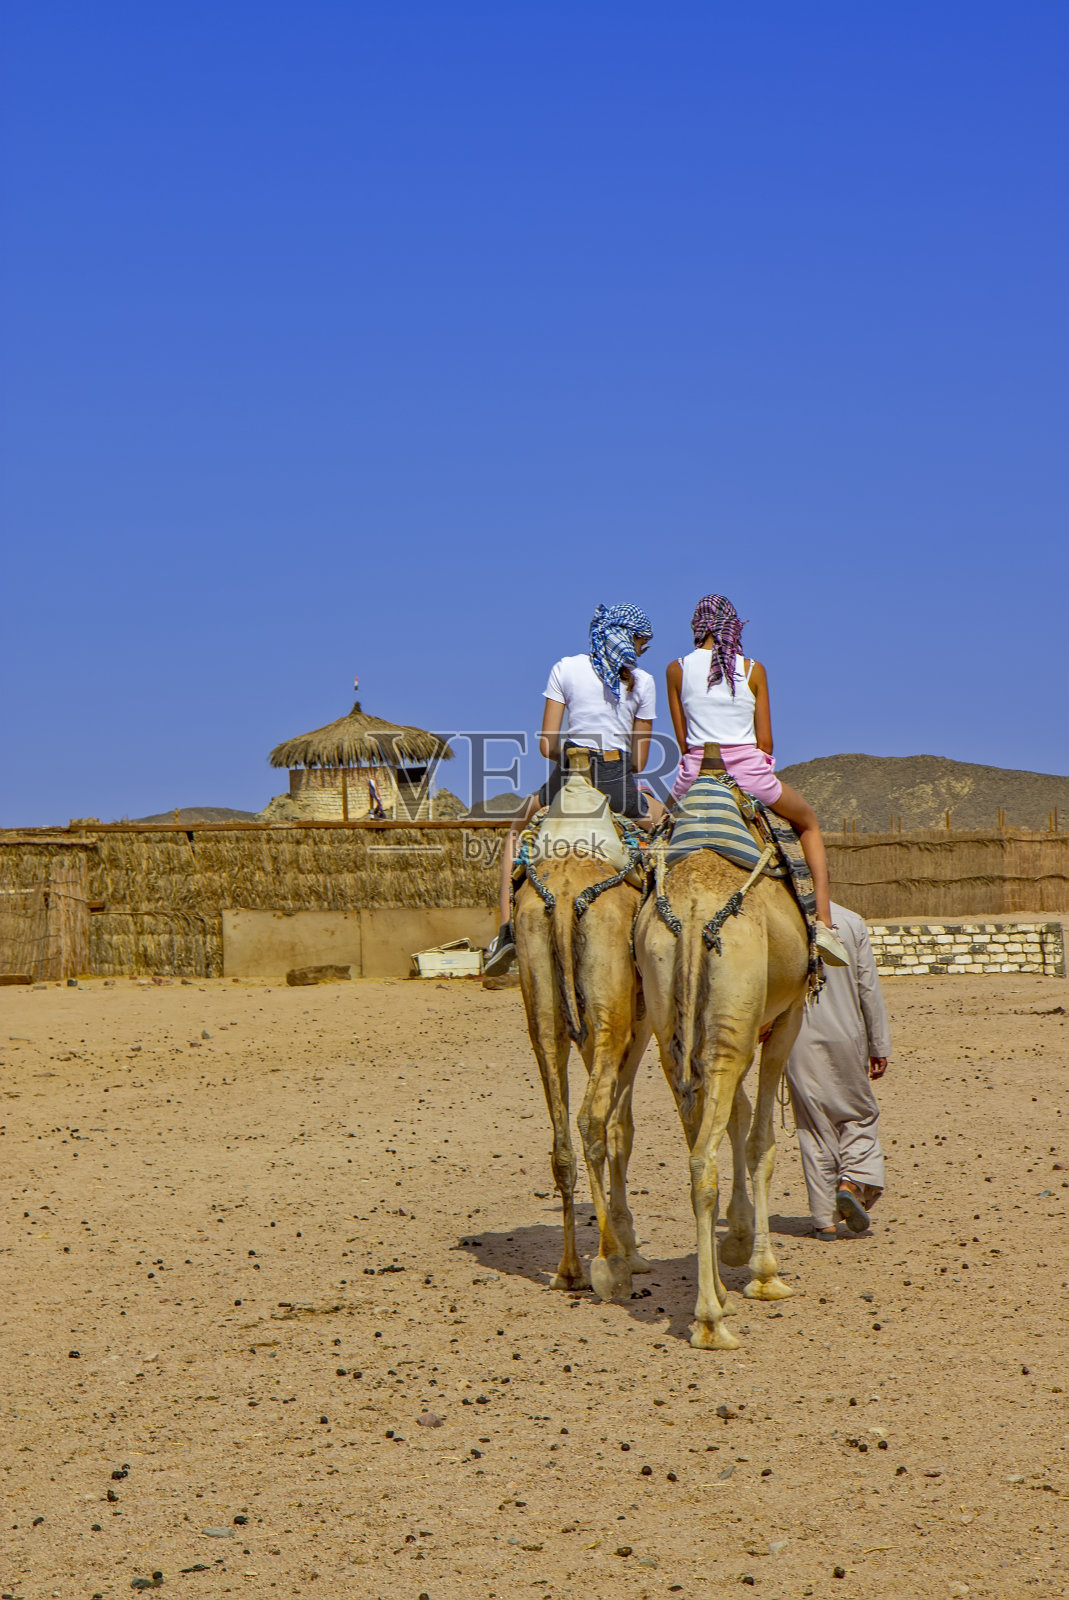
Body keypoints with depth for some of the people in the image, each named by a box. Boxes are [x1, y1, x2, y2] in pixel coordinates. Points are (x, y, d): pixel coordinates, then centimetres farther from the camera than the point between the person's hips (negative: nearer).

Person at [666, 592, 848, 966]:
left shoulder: (677, 670, 3)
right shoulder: (753, 670, 1)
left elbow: (682, 740, 7)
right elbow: (765, 742, 3)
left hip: (695, 772, 1)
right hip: (749, 769, -1)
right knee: (809, 822, 24)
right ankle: (824, 921, 11)